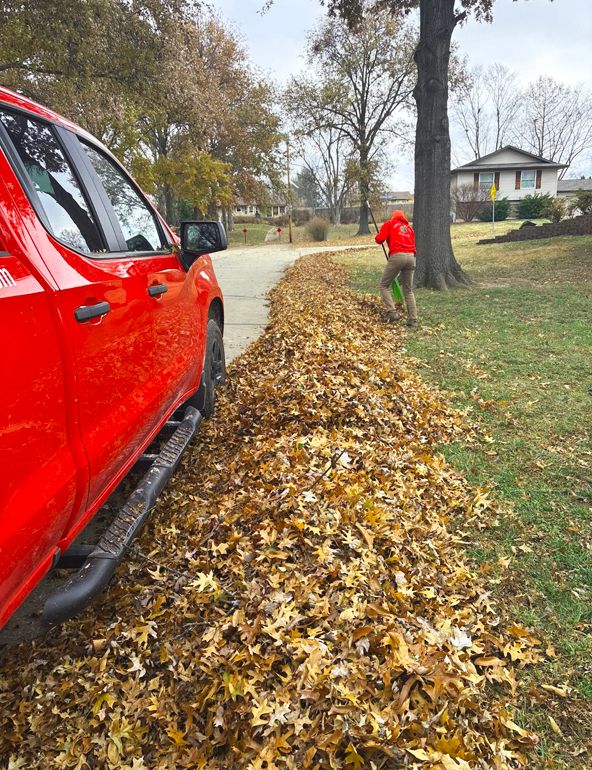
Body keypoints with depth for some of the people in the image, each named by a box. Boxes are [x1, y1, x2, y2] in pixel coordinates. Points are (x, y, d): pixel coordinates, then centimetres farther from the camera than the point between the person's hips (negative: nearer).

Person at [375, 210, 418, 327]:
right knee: (408, 290, 12)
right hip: (411, 257, 5)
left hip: (397, 256, -5)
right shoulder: (409, 227, 28)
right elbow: (412, 243, 20)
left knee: (384, 285, 6)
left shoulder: (389, 224, 15)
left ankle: (392, 312, -10)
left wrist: (379, 234, 25)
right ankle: (413, 319, 8)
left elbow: (379, 239, 3)